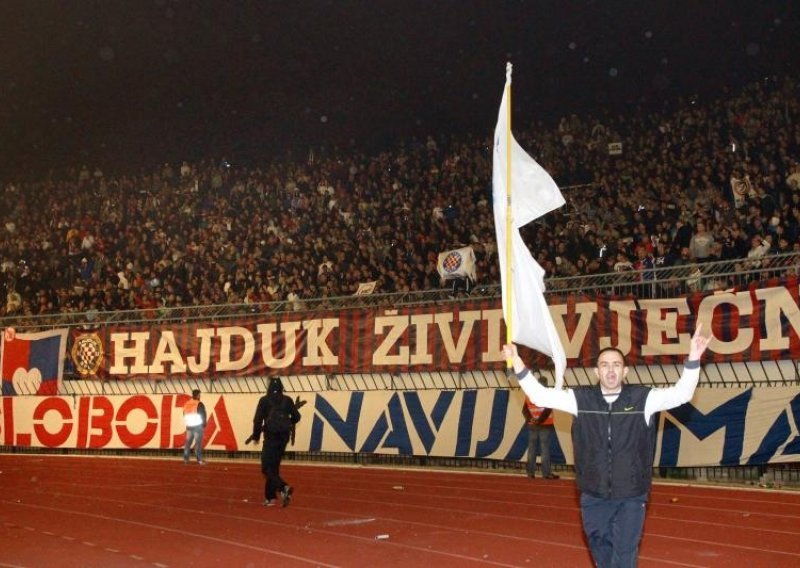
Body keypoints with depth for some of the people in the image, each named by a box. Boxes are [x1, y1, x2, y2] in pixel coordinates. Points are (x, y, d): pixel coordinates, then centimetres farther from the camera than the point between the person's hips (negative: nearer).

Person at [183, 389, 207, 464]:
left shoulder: (186, 404, 8)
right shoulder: (199, 404, -12)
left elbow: (184, 415, 15)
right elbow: (203, 415, -9)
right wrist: (204, 424, 6)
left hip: (189, 426, 6)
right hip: (197, 426, -6)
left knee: (188, 442, 11)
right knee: (198, 442, -6)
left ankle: (186, 458, 10)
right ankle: (199, 459, -10)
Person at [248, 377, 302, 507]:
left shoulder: (265, 400, -3)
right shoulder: (287, 400, 6)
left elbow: (258, 419, -8)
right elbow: (296, 417, 6)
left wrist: (256, 435, 6)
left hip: (271, 437, -5)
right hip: (284, 437, 5)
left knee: (267, 468, -2)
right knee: (274, 467, 16)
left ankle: (284, 488, -26)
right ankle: (270, 497, 16)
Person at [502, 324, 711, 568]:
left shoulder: (643, 398, -6)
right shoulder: (581, 399, -3)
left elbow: (681, 393, -13)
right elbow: (540, 395, -2)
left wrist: (693, 358, -28)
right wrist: (517, 364, -13)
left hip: (631, 497, -2)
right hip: (593, 497, 2)